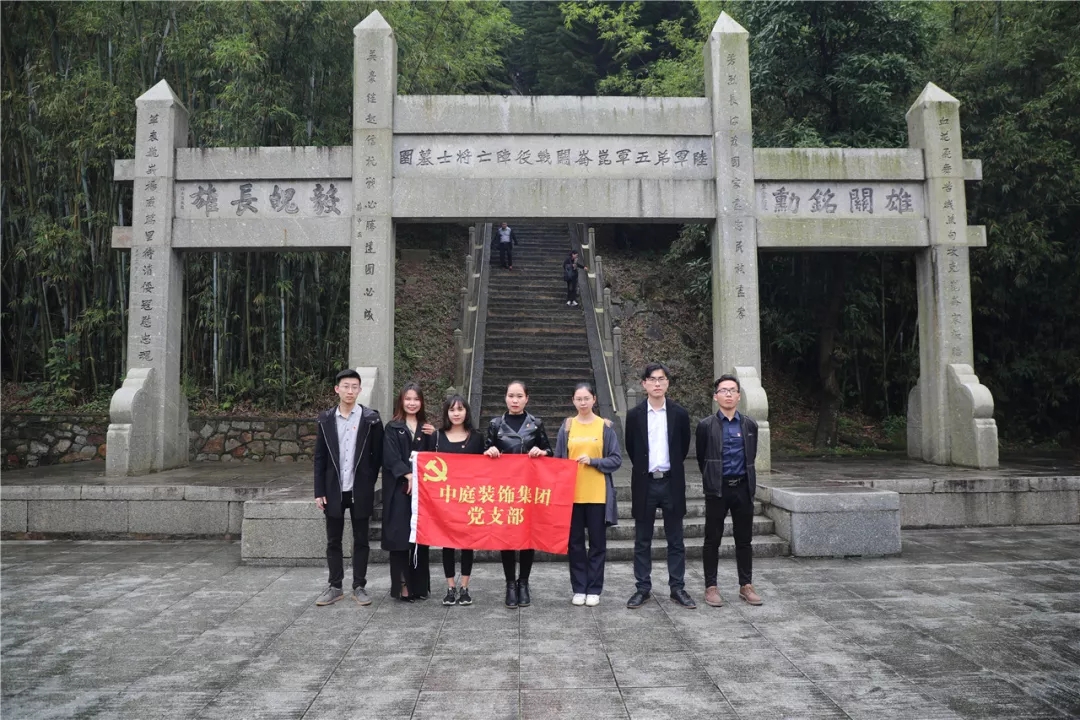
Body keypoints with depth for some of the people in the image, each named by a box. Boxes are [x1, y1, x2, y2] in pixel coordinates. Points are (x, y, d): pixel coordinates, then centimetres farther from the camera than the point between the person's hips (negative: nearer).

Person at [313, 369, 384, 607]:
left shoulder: (371, 418, -3)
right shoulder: (326, 418, 3)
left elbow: (377, 455, -1)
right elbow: (319, 458, 3)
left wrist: (369, 484, -3)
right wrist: (319, 491, -1)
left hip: (360, 491, -2)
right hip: (334, 490, 2)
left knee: (361, 540, 7)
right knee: (333, 541, 9)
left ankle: (359, 587, 17)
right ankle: (335, 587, 20)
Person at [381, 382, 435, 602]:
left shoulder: (426, 428, 15)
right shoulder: (392, 428, 3)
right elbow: (390, 457, -8)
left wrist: (432, 437, -3)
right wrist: (407, 474, -20)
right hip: (399, 489, -3)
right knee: (400, 536, -5)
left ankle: (419, 584, 13)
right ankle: (402, 585, 0)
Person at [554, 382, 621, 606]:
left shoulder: (605, 426, 1)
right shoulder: (567, 426, 5)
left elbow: (616, 459, -1)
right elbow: (557, 459, 8)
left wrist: (592, 461, -15)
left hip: (598, 494, -1)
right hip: (572, 493, 1)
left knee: (597, 543, 5)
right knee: (575, 542, 6)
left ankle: (594, 590, 16)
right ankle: (579, 589, 17)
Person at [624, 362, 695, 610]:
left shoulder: (679, 414, 0)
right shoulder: (634, 415, 0)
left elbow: (684, 447, 10)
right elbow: (631, 449, 10)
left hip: (672, 482, 0)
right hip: (644, 483, 0)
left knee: (675, 540, 7)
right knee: (642, 541, 7)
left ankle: (678, 588, 16)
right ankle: (643, 588, 15)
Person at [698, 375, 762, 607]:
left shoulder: (750, 425, 5)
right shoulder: (706, 426, -3)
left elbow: (751, 456, 15)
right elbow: (701, 458, 6)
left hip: (743, 488, 3)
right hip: (717, 490, -2)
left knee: (744, 540, 10)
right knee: (712, 540, 4)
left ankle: (746, 585, 21)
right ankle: (711, 587, 13)